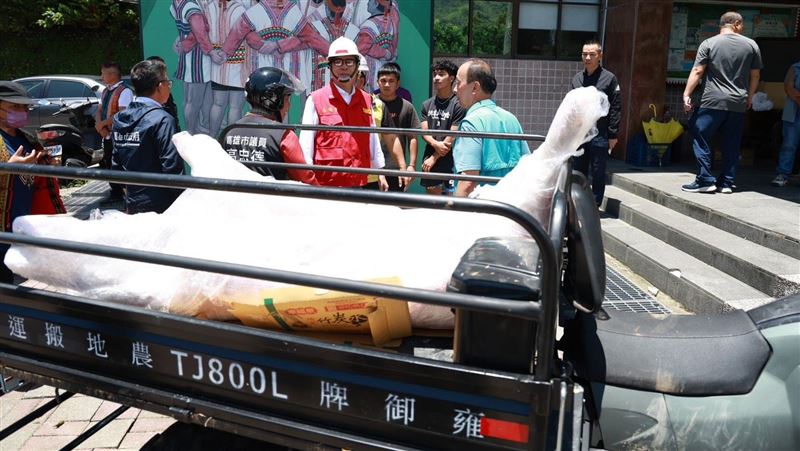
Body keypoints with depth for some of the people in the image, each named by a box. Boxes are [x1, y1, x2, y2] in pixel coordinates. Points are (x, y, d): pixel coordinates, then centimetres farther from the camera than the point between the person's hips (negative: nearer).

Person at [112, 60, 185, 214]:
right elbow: (172, 167, -20)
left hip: (133, 204, 7)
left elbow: (116, 163, 12)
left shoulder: (120, 118, 7)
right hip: (160, 207, -7)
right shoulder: (161, 119, -16)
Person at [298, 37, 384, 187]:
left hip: (360, 183, 4)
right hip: (326, 185, -4)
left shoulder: (366, 100, 12)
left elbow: (373, 140, 17)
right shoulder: (315, 100, -1)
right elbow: (305, 146, -3)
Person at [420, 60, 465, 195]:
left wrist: (434, 158, -7)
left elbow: (452, 137, -9)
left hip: (451, 164, -5)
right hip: (430, 164, 5)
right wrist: (435, 144, -15)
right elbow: (424, 132, 6)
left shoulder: (458, 105, -6)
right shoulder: (427, 104, 12)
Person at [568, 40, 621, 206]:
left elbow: (615, 108, -4)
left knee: (598, 173, 3)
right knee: (579, 172, 12)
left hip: (600, 135, -4)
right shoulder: (577, 78, 10)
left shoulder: (609, 78, -2)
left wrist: (613, 135, -8)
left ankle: (595, 205, 13)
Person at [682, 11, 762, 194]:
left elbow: (697, 71, -6)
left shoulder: (708, 43, -1)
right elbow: (755, 75, 12)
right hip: (738, 104, 4)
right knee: (731, 145, 8)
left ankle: (705, 180, -4)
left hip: (713, 102, -3)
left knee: (701, 139, 2)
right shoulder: (751, 45, 8)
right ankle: (727, 183, 11)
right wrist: (749, 96, 23)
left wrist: (686, 94, -4)